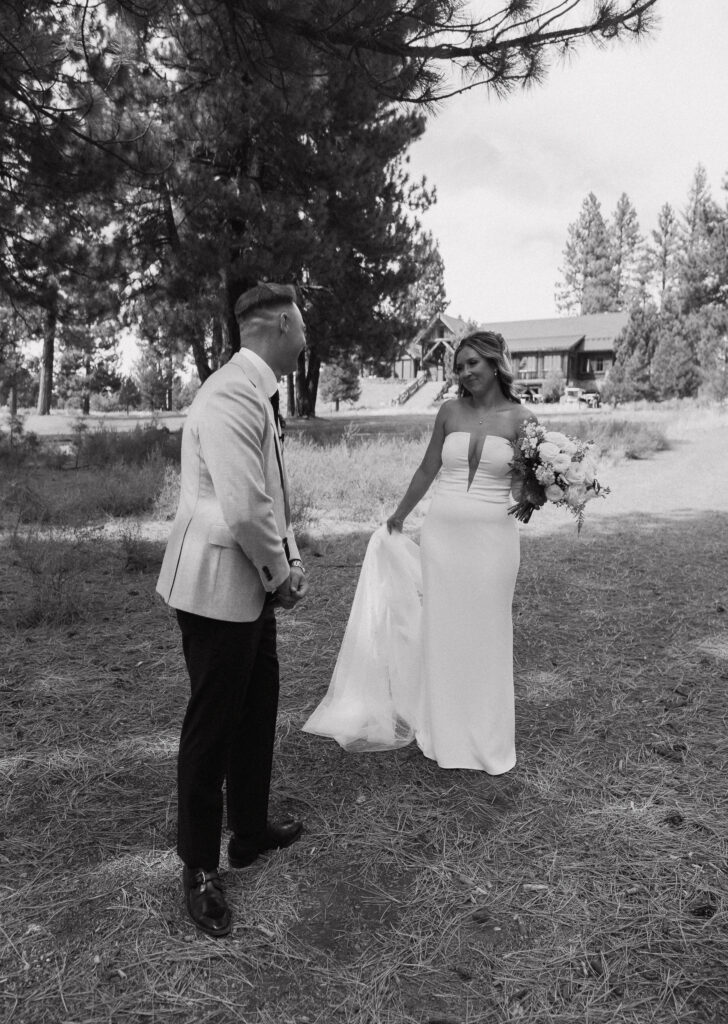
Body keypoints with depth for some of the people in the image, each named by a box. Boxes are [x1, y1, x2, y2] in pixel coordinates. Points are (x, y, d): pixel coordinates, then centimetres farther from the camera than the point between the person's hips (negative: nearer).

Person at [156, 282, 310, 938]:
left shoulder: (257, 393, 10)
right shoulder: (230, 396, -22)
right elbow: (243, 509, -29)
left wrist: (288, 563, 5)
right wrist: (280, 572, -13)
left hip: (253, 586, 10)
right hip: (218, 587, -10)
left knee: (258, 710, 21)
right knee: (213, 725, 5)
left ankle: (251, 831, 41)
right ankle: (200, 870, 26)